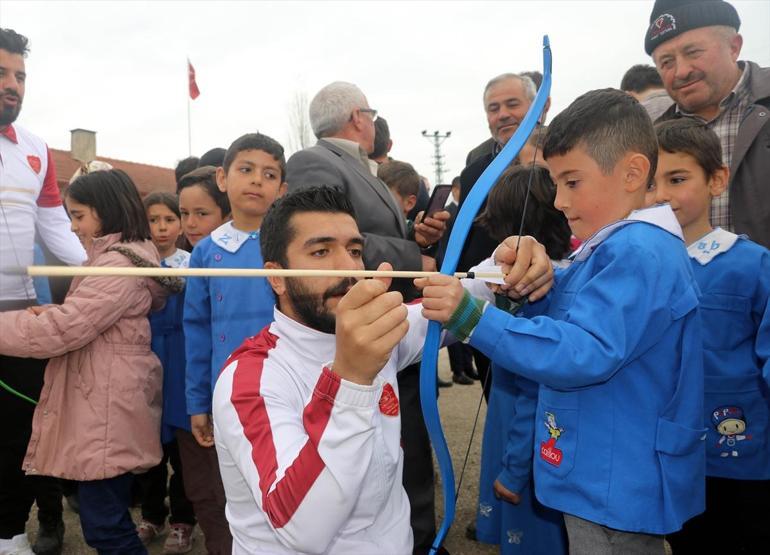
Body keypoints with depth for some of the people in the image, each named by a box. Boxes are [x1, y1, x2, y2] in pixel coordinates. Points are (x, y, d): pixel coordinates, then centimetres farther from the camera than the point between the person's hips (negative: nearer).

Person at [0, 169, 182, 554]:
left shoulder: (119, 264, -17)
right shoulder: (116, 258, 18)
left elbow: (61, 330, -21)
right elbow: (83, 322, 22)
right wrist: (48, 313, 4)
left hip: (107, 408, -11)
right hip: (96, 403, 11)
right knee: (108, 516, 17)